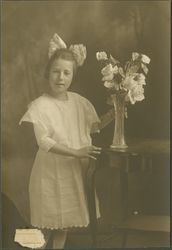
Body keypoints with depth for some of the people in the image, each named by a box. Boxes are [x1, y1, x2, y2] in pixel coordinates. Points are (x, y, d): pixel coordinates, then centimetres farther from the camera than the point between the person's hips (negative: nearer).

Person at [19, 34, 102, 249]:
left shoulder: (80, 102, 2)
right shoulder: (39, 106, -15)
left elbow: (94, 127, 12)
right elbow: (44, 142, -21)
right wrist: (76, 152, -27)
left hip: (75, 171, 5)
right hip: (51, 172, -5)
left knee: (65, 221, 16)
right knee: (46, 224, 4)